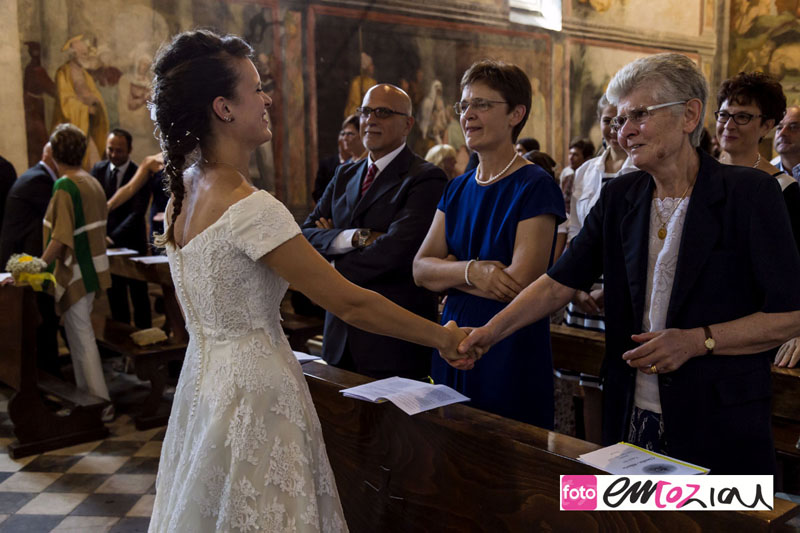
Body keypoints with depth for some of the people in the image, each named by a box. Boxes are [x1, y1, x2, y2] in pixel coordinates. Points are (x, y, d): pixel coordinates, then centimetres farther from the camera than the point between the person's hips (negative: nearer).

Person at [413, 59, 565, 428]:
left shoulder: (536, 187, -11)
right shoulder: (457, 189, 9)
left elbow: (519, 284, -19)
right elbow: (420, 270, 1)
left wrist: (446, 270, -7)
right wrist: (471, 271, -18)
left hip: (512, 350, -6)